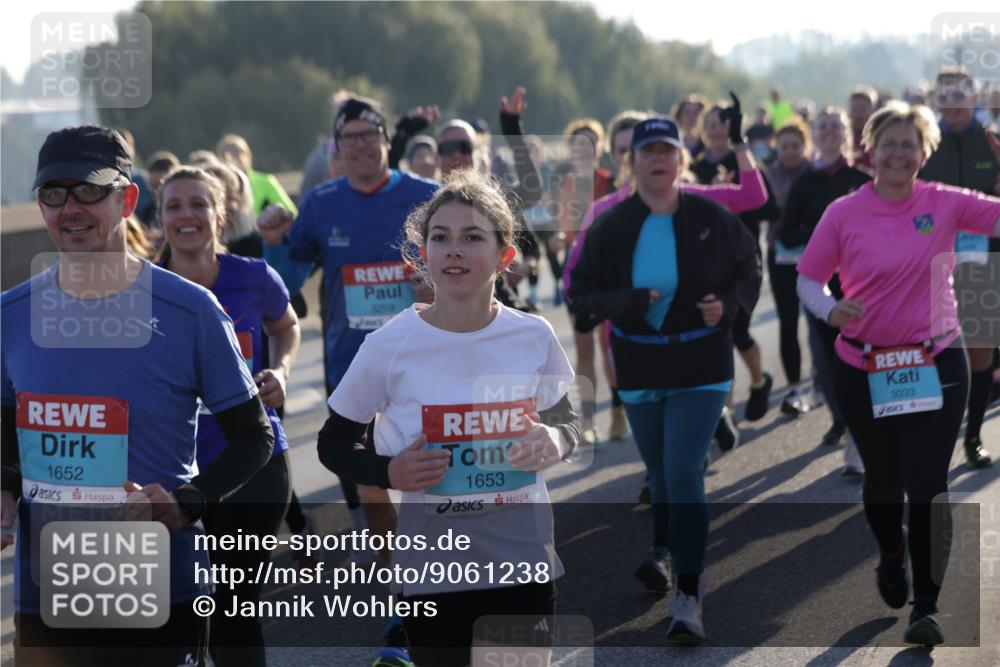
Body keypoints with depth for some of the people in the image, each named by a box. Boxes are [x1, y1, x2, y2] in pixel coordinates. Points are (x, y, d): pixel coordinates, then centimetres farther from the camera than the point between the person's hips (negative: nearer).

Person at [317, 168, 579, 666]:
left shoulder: (535, 337, -4)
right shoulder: (390, 346, -10)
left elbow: (565, 419, 13)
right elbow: (334, 444, 2)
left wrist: (555, 440, -10)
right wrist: (389, 472, -17)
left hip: (525, 563, 2)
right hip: (431, 571, -2)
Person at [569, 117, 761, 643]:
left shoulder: (712, 219, -6)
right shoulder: (609, 228, -3)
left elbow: (748, 271, 8)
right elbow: (580, 298, -1)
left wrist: (727, 306, -13)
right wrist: (626, 303, -20)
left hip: (701, 368, -3)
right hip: (638, 370, 3)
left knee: (683, 474, -14)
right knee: (661, 476, 13)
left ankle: (687, 600, -10)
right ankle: (683, 567, 37)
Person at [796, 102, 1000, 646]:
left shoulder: (945, 204, -1)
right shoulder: (844, 213, -3)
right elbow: (807, 279, 2)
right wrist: (831, 310, -17)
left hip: (935, 365, -1)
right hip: (863, 370, 1)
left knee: (928, 485, -8)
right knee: (883, 477, 18)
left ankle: (926, 607, -1)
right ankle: (891, 556, 48)